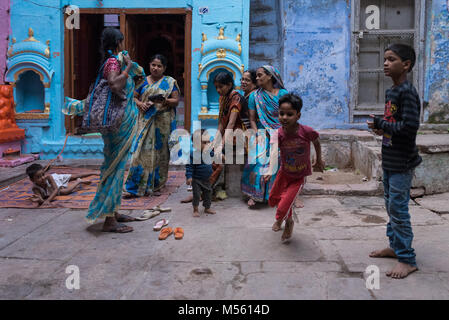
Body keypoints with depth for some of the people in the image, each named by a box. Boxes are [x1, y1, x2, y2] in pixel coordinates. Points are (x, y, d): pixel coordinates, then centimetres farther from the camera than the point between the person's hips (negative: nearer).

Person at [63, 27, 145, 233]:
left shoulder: (117, 61, 16)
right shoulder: (113, 61, -12)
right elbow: (115, 86, -31)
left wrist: (134, 83, 16)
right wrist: (127, 68, -19)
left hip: (123, 121, 10)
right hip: (119, 121, -10)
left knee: (116, 165, 14)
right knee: (116, 165, -8)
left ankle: (113, 212, 25)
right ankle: (109, 220, -3)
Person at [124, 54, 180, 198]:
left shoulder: (170, 82, 5)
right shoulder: (143, 81, 12)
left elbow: (176, 100, -1)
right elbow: (134, 97, 16)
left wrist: (164, 101, -21)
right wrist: (140, 104, -6)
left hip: (162, 122, -1)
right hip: (145, 121, 2)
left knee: (159, 152, 2)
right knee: (142, 151, -4)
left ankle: (156, 185, 14)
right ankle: (134, 187, -1)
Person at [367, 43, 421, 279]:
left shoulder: (407, 92, -18)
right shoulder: (390, 92, 10)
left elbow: (410, 126, -26)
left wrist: (380, 124, -16)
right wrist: (380, 127, 1)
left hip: (402, 162, -9)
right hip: (390, 160, 9)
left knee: (398, 209, -5)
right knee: (391, 206, 18)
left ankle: (407, 260, 6)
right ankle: (395, 246, 33)